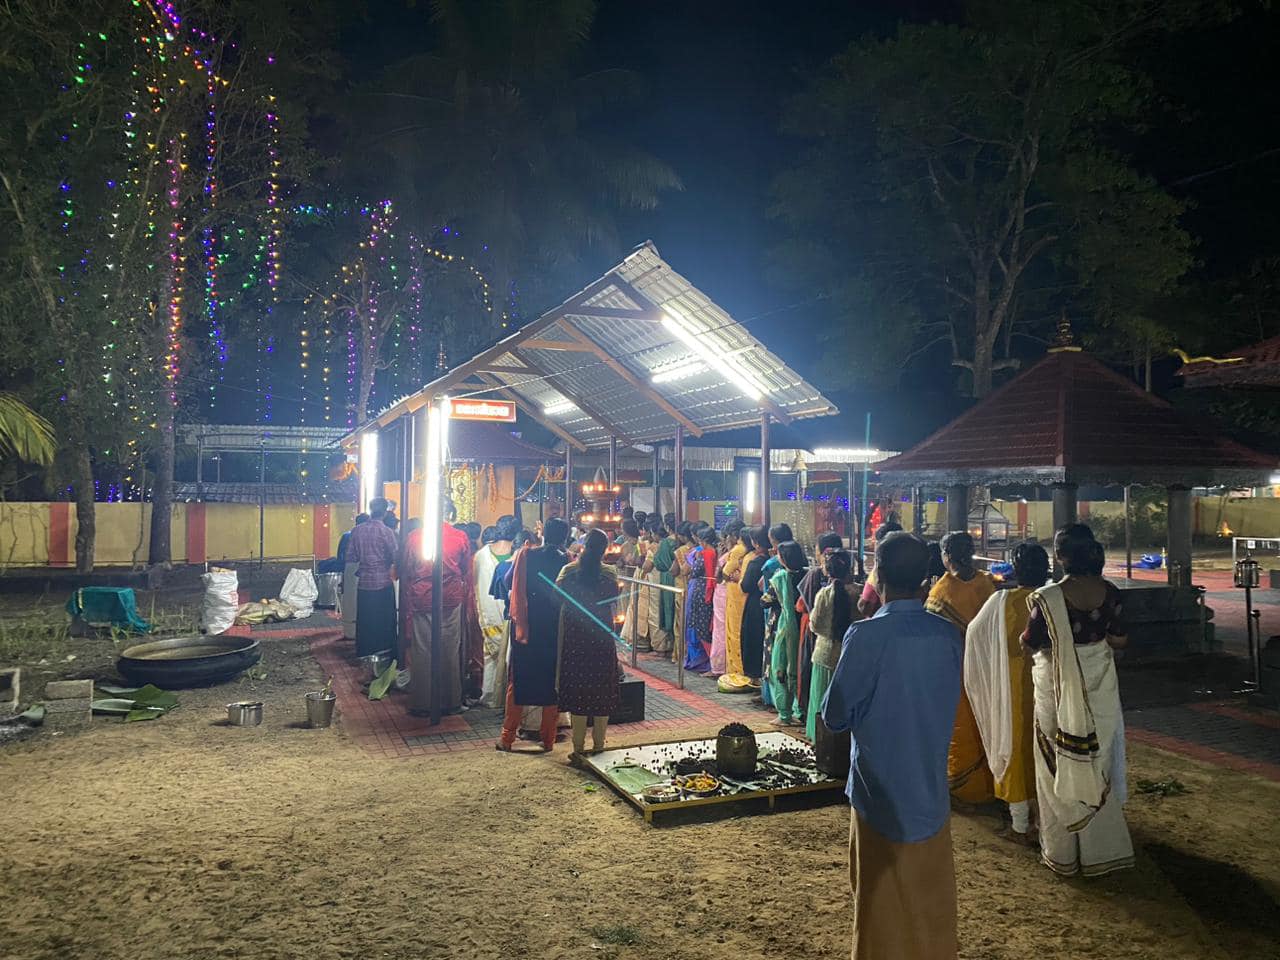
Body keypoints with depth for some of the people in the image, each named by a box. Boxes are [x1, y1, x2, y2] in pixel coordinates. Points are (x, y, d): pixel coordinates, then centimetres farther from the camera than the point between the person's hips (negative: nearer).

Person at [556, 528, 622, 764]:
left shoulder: (569, 571, -9)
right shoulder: (609, 573, -7)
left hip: (575, 637, 0)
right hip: (602, 638, 0)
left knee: (578, 691, 6)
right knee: (601, 691, 11)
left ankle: (579, 749, 8)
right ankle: (598, 746, 17)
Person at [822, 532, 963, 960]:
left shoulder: (866, 636, -21)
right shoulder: (950, 635, -5)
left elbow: (835, 716, -14)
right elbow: (948, 704, 9)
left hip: (882, 793, -4)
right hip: (931, 789, 5)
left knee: (884, 905, 12)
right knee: (931, 900, 20)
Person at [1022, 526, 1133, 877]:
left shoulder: (1047, 598, -21)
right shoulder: (1109, 592, -9)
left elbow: (1029, 643, -10)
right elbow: (1118, 640, 1)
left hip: (1060, 689, -4)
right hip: (1100, 687, 4)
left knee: (1060, 767, 11)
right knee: (1097, 762, 18)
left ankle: (1062, 851, 22)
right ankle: (1100, 846, 30)